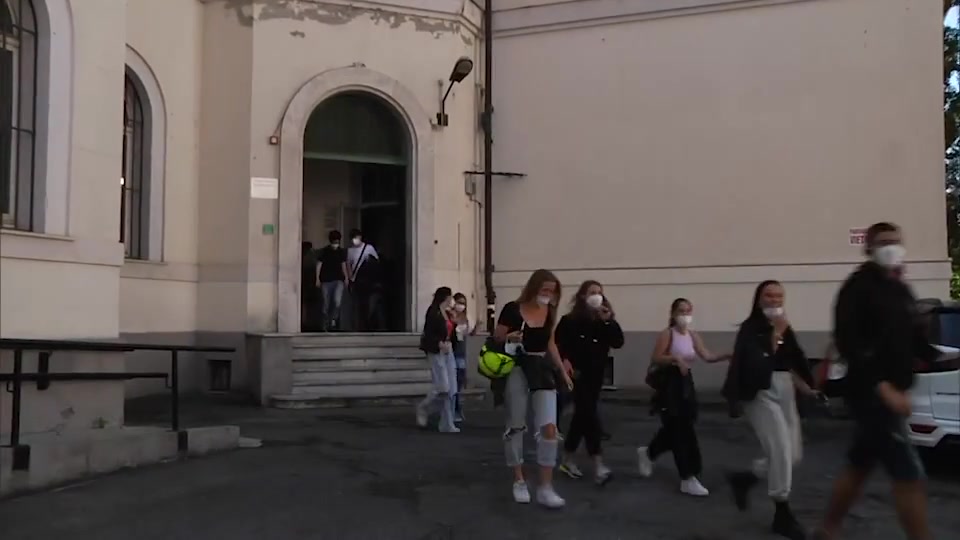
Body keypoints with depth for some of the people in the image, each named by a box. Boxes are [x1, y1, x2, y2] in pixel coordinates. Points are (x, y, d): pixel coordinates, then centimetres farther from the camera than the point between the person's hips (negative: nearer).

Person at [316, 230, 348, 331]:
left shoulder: (341, 252, 6)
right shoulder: (324, 251, -1)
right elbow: (319, 265, 1)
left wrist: (346, 277, 5)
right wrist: (317, 279, -4)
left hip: (338, 280, 1)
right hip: (326, 281, -1)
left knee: (337, 301, -21)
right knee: (326, 304, 3)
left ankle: (333, 319, -1)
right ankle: (324, 325, 13)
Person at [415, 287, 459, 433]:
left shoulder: (447, 314, 15)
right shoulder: (433, 312, -9)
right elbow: (428, 334, -16)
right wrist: (440, 344, -25)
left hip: (448, 352, 8)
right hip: (436, 352, -8)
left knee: (451, 390, 3)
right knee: (443, 387, -13)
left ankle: (447, 425, 11)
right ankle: (423, 408, 14)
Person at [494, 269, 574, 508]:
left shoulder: (549, 312, 5)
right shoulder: (512, 309, -10)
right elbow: (496, 339, -3)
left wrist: (563, 371, 14)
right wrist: (509, 337, -24)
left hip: (543, 370, 4)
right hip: (517, 370, -3)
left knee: (549, 427, -7)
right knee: (516, 427, 6)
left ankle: (545, 488, 0)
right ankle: (519, 481, 22)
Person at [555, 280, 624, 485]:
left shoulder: (605, 322, 4)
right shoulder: (570, 320, -8)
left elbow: (618, 342, -7)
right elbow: (557, 344, -8)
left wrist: (609, 322, -17)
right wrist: (565, 362, -21)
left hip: (596, 376, 5)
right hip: (578, 375, -5)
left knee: (582, 416, 13)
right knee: (589, 416, -12)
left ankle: (567, 460, 26)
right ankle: (598, 466, -13)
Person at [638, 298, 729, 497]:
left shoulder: (693, 336, 8)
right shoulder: (667, 334, -9)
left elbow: (707, 356, -4)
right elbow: (655, 359, -15)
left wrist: (726, 356, -20)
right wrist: (674, 358, -28)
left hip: (685, 383, 7)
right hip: (669, 383, -7)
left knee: (676, 428, 13)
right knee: (678, 428, -6)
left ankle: (648, 453, 39)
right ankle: (688, 479, 0)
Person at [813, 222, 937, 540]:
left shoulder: (902, 290, 14)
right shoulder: (859, 288, -11)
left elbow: (914, 341, 19)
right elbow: (848, 343, -20)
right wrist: (883, 386, -25)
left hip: (891, 392, 8)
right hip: (871, 394, -8)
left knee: (859, 467, 15)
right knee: (909, 475, -8)